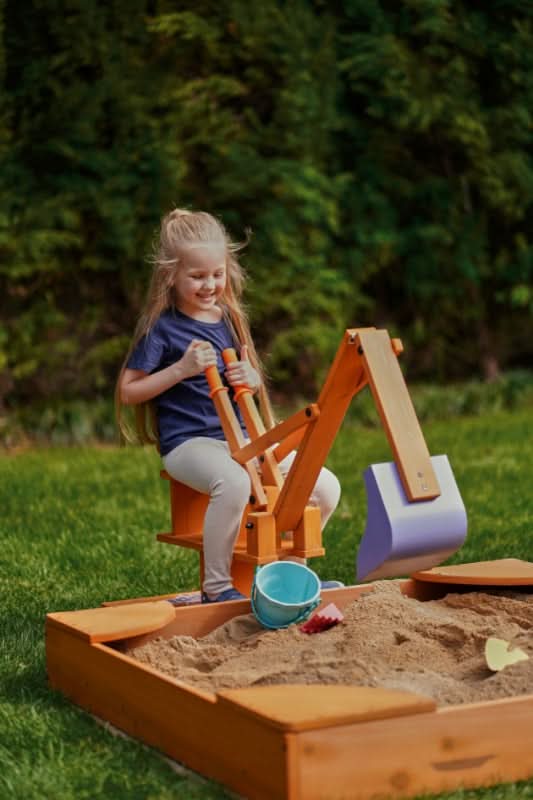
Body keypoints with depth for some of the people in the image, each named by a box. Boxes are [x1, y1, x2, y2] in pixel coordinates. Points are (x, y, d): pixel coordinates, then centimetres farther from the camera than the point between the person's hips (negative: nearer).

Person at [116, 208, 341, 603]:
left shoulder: (229, 319, 12)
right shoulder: (161, 327, -5)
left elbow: (254, 381, 22)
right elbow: (128, 392, -7)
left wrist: (250, 378, -3)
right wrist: (181, 369, -17)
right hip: (188, 442, -6)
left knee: (326, 486, -5)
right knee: (233, 483, -39)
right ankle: (217, 587, -23)